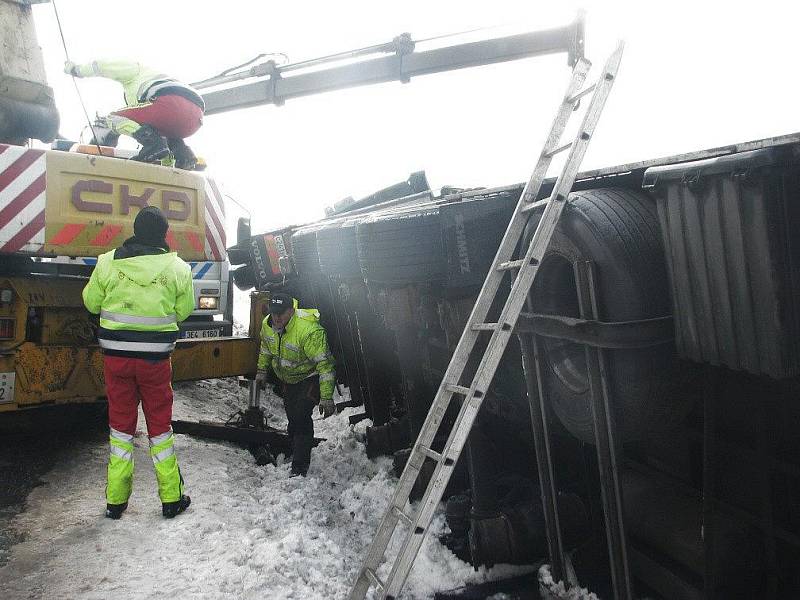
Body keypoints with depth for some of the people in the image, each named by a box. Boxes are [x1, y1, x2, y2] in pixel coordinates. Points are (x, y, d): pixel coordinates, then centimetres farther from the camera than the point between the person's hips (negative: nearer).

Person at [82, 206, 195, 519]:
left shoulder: (107, 262, -5)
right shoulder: (178, 268, -7)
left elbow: (91, 302, 6)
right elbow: (184, 311, 2)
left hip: (116, 353, 1)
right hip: (156, 356, -1)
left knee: (121, 423, 14)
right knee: (160, 424, 11)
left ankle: (115, 500, 22)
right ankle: (171, 498, 19)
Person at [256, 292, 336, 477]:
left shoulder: (309, 330, -35)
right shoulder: (267, 325, -12)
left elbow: (324, 364, -33)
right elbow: (266, 349, 12)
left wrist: (326, 397, -33)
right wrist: (262, 371, 18)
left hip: (310, 377, -7)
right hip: (285, 377, 7)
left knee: (301, 418, -18)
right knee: (292, 417, 17)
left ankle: (299, 468, -11)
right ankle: (295, 452, 37)